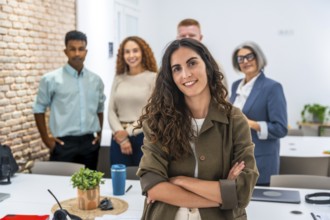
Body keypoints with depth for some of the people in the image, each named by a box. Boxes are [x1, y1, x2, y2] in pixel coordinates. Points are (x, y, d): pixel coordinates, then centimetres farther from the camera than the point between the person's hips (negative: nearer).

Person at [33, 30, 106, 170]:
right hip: (64, 143, -3)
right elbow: (39, 109, 2)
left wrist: (99, 134, 13)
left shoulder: (96, 80, 7)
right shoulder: (51, 79, -4)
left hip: (90, 143, 4)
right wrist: (46, 139, -1)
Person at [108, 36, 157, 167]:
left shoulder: (153, 78, -2)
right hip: (119, 138, 4)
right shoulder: (118, 78, 11)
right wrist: (120, 133, -7)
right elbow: (111, 110, 7)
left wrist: (128, 132, -11)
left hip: (143, 137, -3)